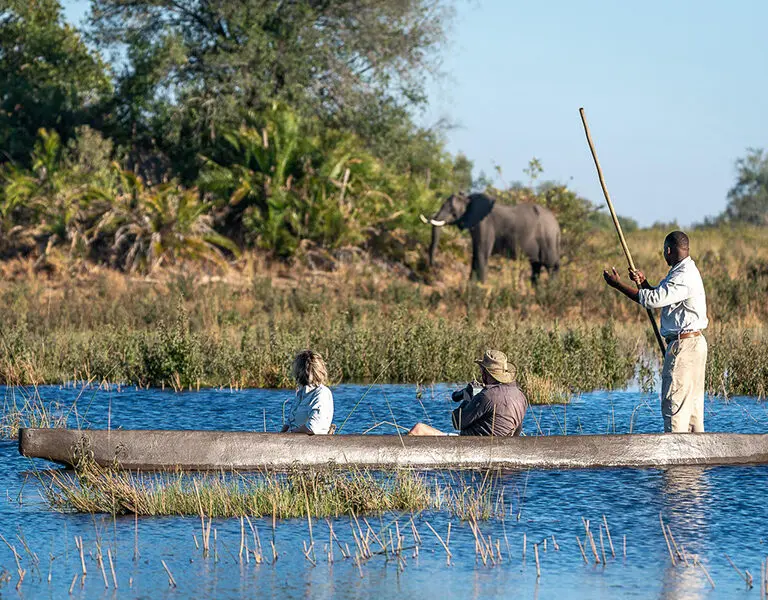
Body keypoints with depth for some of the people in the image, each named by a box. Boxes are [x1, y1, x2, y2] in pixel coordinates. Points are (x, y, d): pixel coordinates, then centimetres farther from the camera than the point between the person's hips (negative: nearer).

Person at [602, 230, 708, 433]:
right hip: (691, 345, 11)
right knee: (692, 402, 14)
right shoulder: (683, 272, 16)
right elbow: (662, 298, 25)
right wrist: (643, 283, 7)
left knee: (674, 403, -9)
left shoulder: (685, 276, -19)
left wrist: (618, 284, -19)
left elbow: (654, 300, -25)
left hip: (684, 346, -11)